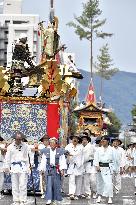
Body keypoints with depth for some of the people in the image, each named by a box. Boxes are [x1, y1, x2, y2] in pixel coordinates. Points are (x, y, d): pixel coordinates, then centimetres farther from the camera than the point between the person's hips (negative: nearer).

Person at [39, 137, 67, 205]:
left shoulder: (60, 151, 3)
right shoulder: (46, 151, 8)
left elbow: (63, 161, 1)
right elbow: (43, 161, 10)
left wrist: (62, 169, -8)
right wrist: (42, 169, 4)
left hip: (57, 170, 0)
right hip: (48, 169, 0)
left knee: (57, 184, 3)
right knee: (49, 184, -5)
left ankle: (56, 199, 14)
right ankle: (49, 199, -5)